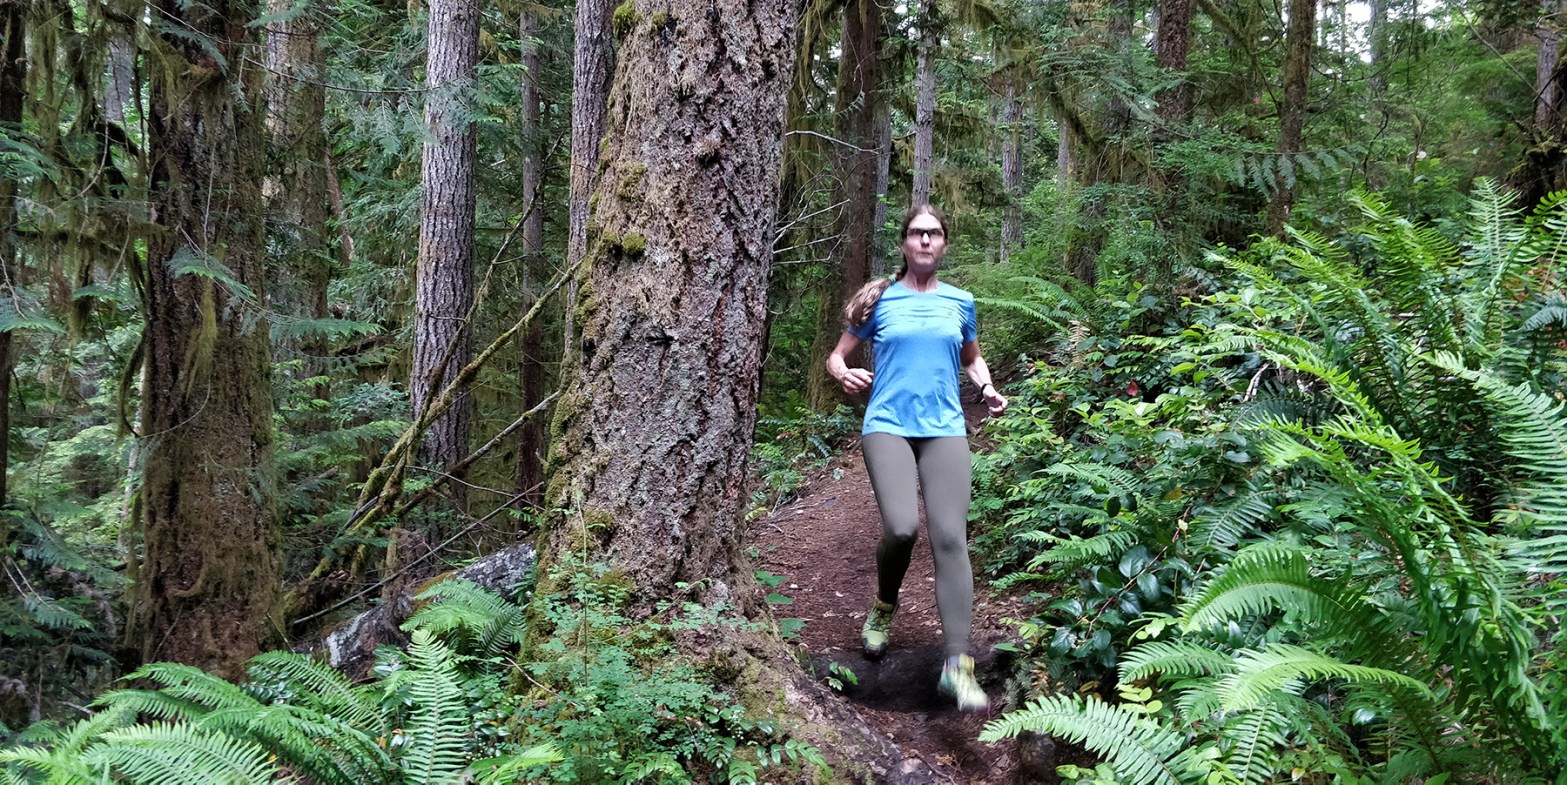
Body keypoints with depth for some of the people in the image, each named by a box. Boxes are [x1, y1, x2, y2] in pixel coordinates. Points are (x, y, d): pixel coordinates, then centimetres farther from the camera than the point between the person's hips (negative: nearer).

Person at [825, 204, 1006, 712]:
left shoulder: (959, 303, 14)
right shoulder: (880, 300, 8)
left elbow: (971, 359, 29)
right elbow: (837, 356, 13)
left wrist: (988, 388, 9)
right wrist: (845, 375, -10)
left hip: (944, 428, 2)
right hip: (888, 424, -2)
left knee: (950, 537, -13)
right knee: (901, 528, -23)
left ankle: (957, 665, -13)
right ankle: (884, 606, 11)